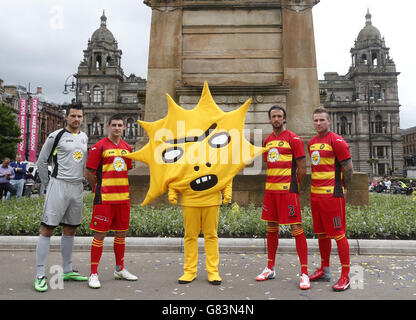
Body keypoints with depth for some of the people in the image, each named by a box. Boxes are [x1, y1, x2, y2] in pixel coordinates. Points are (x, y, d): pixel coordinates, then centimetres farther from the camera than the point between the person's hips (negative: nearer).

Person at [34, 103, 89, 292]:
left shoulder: (84, 137, 13)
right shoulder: (56, 136, -5)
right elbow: (41, 161, -1)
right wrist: (48, 183, 0)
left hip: (77, 188, 6)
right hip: (59, 186, -6)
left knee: (70, 230, 13)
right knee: (47, 229, -5)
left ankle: (67, 271, 23)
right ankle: (40, 275, 3)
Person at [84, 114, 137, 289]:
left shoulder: (127, 147, 12)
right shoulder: (99, 147, -6)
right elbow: (88, 173, -4)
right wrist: (100, 189, 4)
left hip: (123, 197, 6)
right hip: (104, 198, -6)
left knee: (121, 233, 13)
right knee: (100, 234, -1)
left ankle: (120, 269, 29)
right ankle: (93, 274, 11)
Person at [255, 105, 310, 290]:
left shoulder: (293, 139, -5)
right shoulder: (267, 141, 15)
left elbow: (302, 167, -6)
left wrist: (292, 185, -2)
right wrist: (272, 184, 14)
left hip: (287, 190, -7)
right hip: (270, 189, 7)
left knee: (296, 229, -6)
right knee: (271, 228, 13)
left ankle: (304, 273, 3)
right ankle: (270, 268, 24)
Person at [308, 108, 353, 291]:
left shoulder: (336, 141, -9)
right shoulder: (312, 143, 15)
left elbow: (348, 168, -7)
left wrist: (342, 188, -1)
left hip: (332, 194, -8)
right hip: (315, 194, 8)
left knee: (338, 234, -4)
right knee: (321, 233, 14)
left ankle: (345, 276, 6)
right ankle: (324, 270, 27)